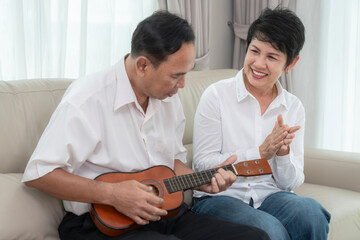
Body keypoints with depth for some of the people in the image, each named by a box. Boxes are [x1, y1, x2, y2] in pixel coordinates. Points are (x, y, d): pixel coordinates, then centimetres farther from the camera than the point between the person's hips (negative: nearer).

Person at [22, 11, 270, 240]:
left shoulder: (169, 97, 9)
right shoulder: (89, 98, -15)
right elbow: (38, 173, -16)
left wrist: (202, 181, 2)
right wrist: (111, 193, -22)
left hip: (165, 214, 7)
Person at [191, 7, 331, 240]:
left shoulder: (294, 107, 7)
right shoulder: (216, 95, -4)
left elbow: (292, 182, 7)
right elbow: (203, 163, -8)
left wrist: (283, 153, -15)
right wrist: (261, 152, -17)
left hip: (270, 196, 4)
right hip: (219, 198, -4)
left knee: (310, 212, -29)